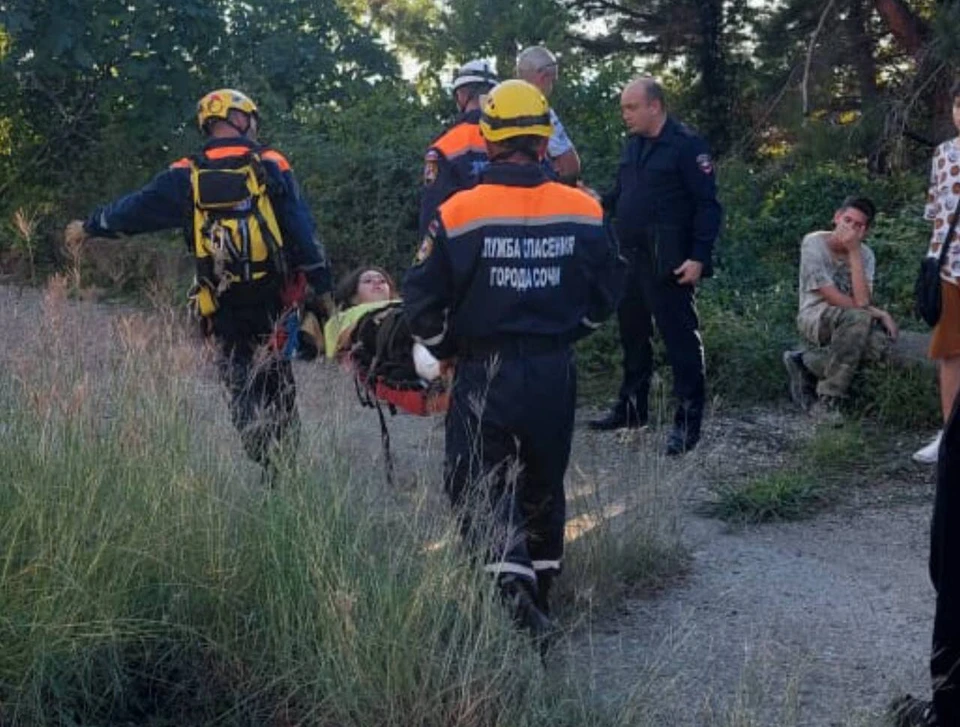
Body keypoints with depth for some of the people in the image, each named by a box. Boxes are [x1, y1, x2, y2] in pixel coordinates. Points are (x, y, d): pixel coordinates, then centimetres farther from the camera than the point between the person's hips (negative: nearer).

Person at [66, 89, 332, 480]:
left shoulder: (186, 176, 4)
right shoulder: (270, 165, -1)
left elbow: (136, 209, 15)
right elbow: (302, 231, -4)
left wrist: (89, 226, 32)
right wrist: (321, 287, -1)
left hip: (224, 310, 1)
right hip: (274, 302, -1)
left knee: (243, 390, 9)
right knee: (280, 389, 10)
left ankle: (268, 467, 0)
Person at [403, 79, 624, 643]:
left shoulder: (459, 214, -12)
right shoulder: (584, 212, -3)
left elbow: (422, 302, -6)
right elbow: (606, 296, 8)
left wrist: (447, 347, 13)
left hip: (485, 374, -3)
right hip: (555, 373, 3)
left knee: (483, 487, 4)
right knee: (544, 485, 20)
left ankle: (511, 582, -18)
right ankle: (542, 592, 32)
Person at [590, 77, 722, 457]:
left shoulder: (686, 145, -11)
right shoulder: (633, 145, 12)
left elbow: (708, 206, -13)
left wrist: (699, 257, -20)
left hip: (668, 264, -8)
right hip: (632, 259, 8)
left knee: (679, 336, -4)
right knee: (632, 333, 16)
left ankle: (688, 420, 1)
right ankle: (632, 407, 29)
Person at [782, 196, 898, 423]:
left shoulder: (865, 254, 0)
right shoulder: (814, 243, -11)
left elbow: (862, 300, -19)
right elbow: (831, 297, -17)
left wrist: (853, 251, -20)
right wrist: (877, 313, -15)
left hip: (852, 323, 5)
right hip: (815, 317, -4)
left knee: (880, 341, -30)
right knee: (858, 318, -36)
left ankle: (805, 362, -7)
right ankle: (827, 401, -26)